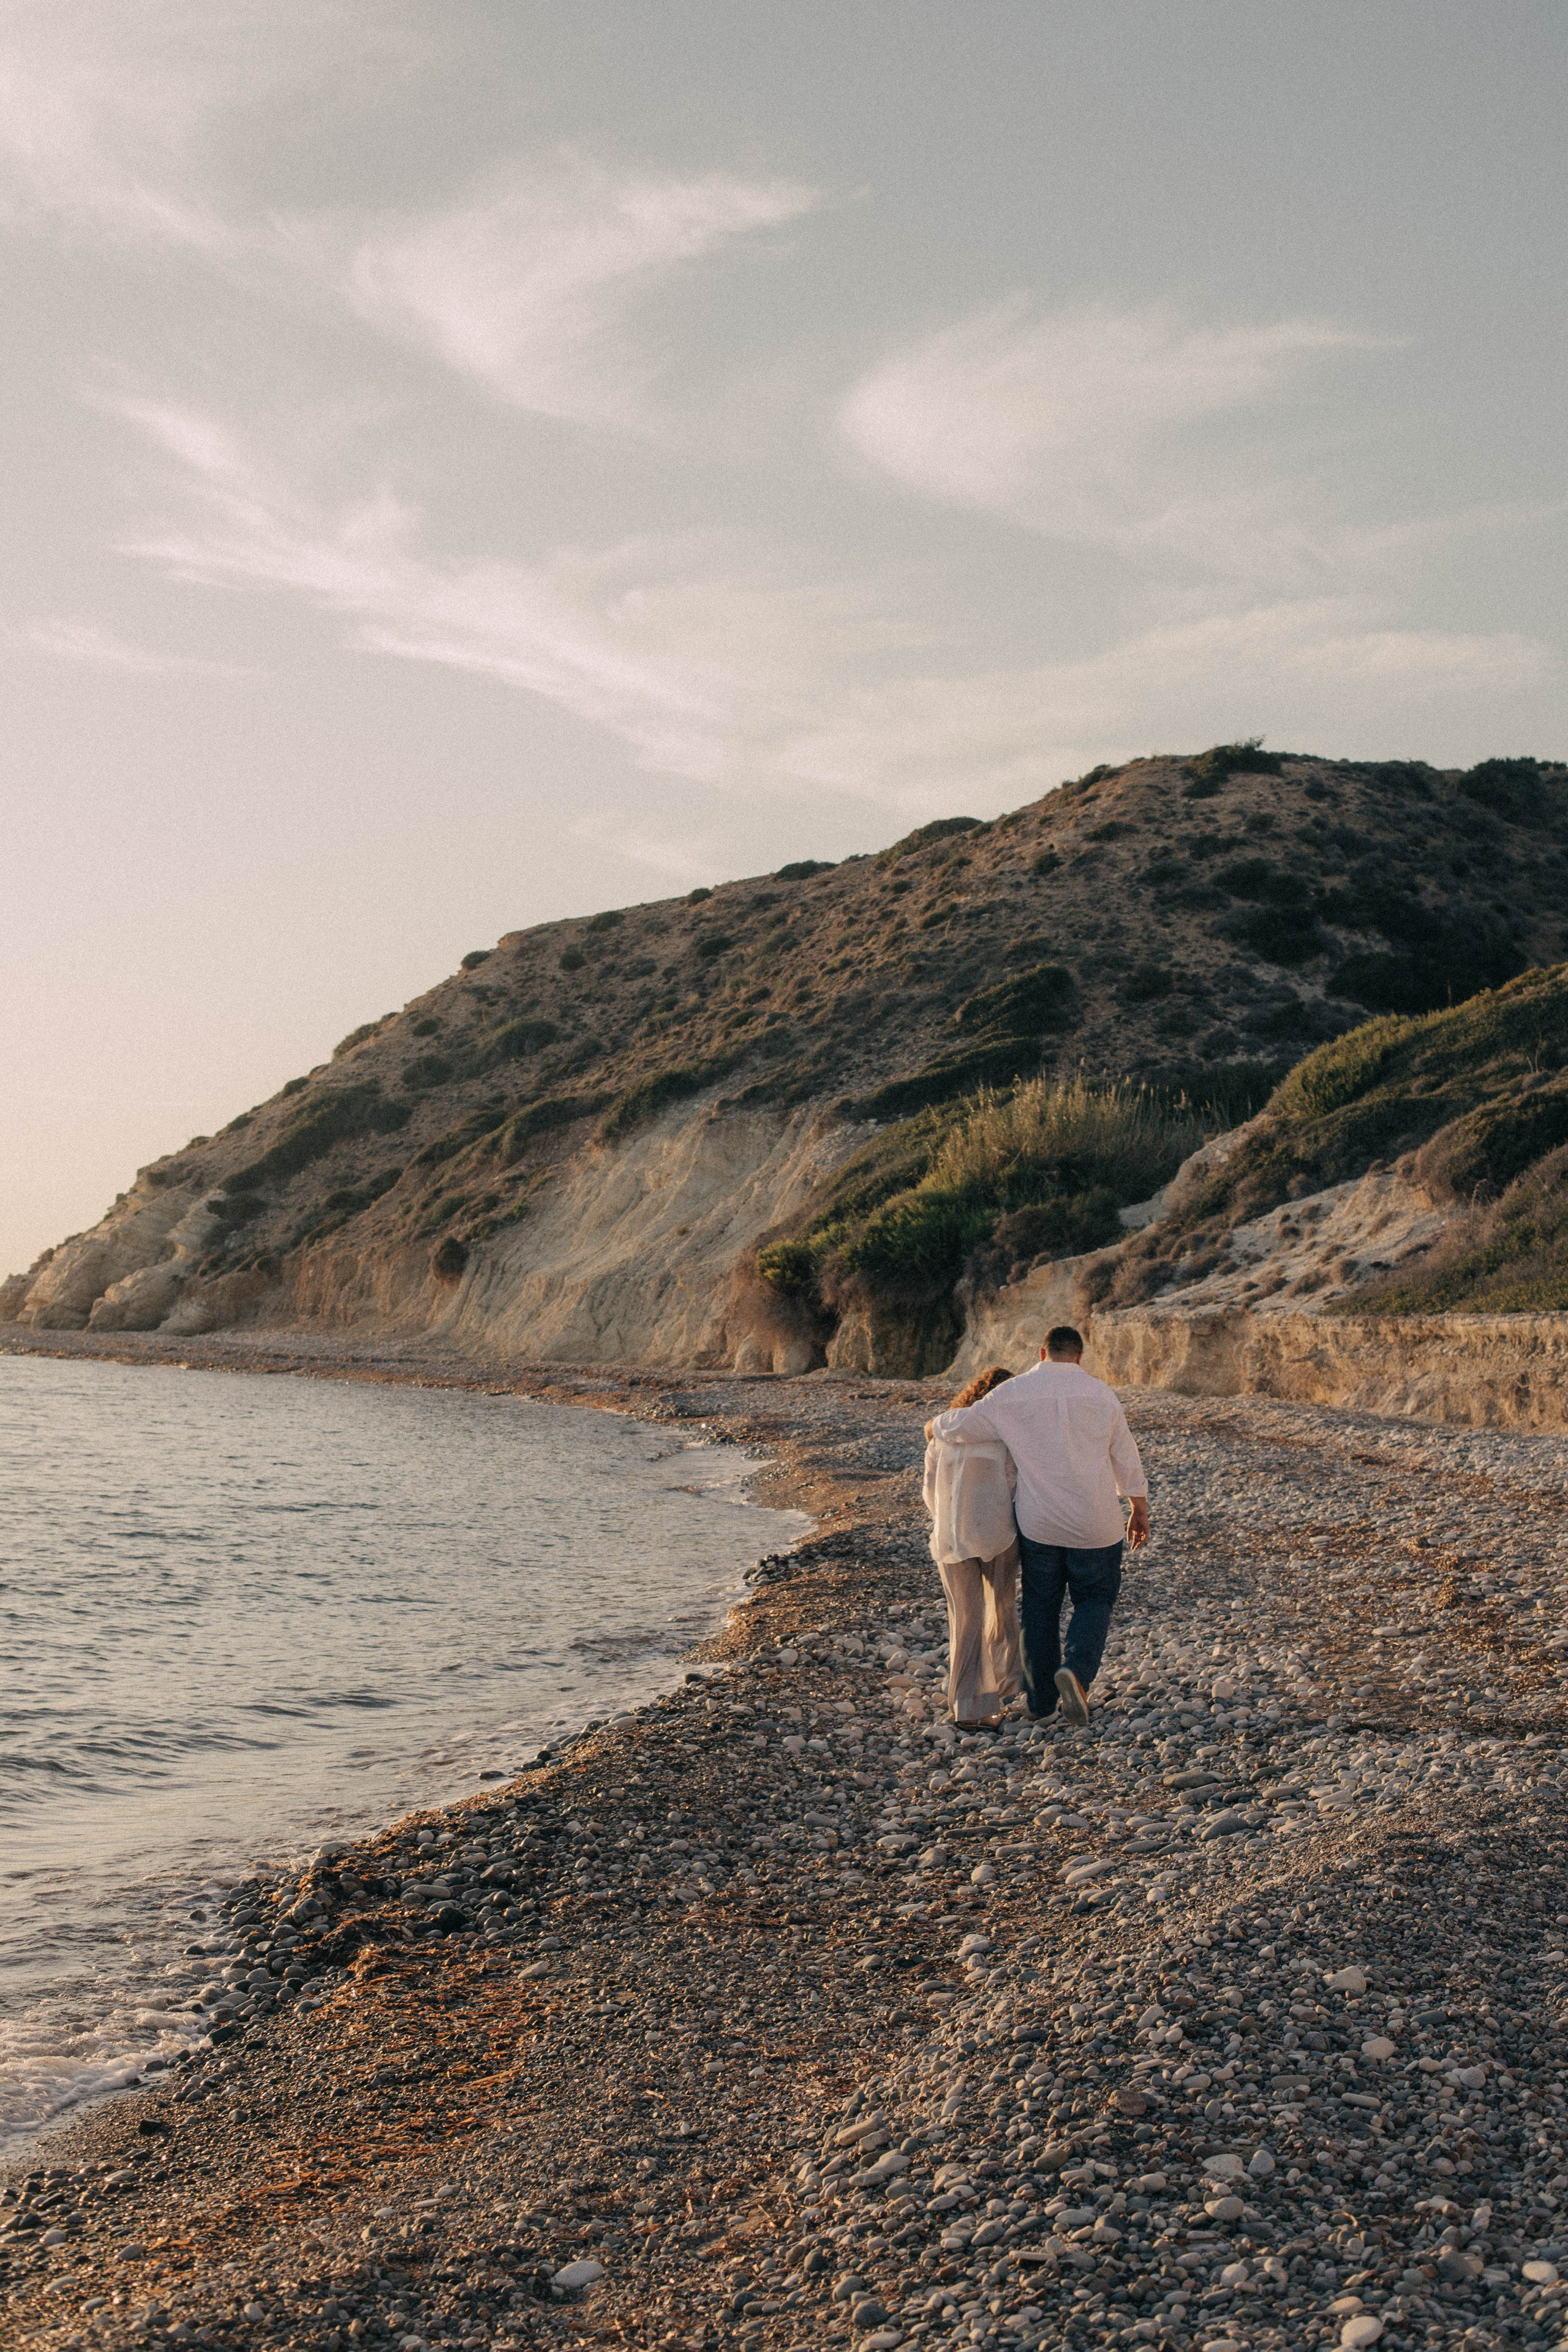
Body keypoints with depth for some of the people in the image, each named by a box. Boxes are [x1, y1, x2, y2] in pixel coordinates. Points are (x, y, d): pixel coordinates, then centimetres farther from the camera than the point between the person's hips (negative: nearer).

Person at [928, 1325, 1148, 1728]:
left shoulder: (1011, 1395, -5)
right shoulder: (1099, 1394, -4)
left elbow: (957, 1426, -5)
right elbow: (1126, 1459, 4)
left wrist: (936, 1426, 19)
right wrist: (1140, 1511, 16)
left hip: (1037, 1524, 1)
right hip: (1094, 1524, -1)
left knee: (1040, 1607, 15)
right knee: (1095, 1599, 15)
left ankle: (1041, 1701, 20)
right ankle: (1076, 1670, -11)